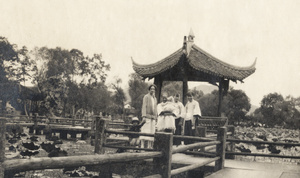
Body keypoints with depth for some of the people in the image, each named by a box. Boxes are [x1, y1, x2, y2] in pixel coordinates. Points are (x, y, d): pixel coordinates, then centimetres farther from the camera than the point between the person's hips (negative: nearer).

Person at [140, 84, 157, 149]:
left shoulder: (155, 99, 21)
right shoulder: (146, 97, 1)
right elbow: (144, 106, -7)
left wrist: (155, 118, 15)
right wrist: (144, 116, -17)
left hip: (153, 117, 6)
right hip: (147, 116, -6)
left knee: (151, 132, 1)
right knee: (145, 131, -11)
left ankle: (149, 146, 2)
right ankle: (142, 145, -14)